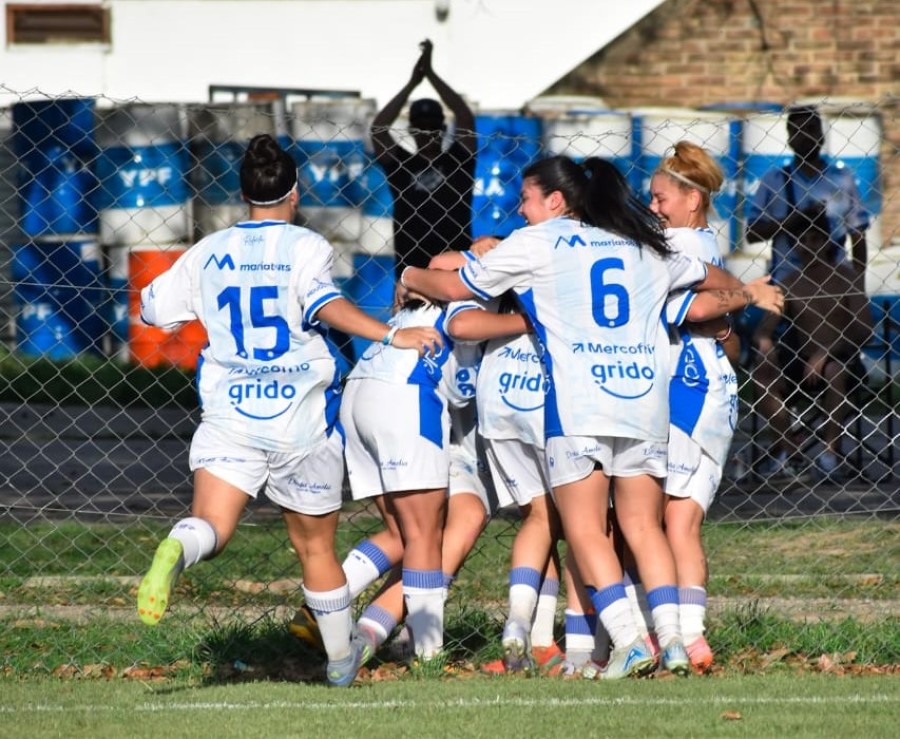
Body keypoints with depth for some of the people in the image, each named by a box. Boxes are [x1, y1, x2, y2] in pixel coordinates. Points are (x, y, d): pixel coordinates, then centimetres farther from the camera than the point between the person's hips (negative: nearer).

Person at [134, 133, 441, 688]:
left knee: (211, 525, -14)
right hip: (302, 417, -1)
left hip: (229, 414, 1)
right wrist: (391, 335, -27)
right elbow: (324, 303, -21)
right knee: (316, 545, 16)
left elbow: (152, 307, 18)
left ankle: (177, 550, -51)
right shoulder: (305, 246, -2)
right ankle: (342, 660, 30)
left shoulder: (209, 252, 9)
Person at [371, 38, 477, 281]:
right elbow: (378, 128, 0)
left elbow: (466, 119, -2)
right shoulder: (400, 165, 12)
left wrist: (430, 74, -4)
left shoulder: (456, 162, 9)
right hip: (410, 268, 1)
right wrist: (413, 82, -4)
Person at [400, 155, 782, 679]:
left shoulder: (535, 243, 8)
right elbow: (711, 278, 37)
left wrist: (409, 277, 36)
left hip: (579, 402, -5)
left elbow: (455, 287, 16)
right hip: (647, 397, 5)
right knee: (644, 527, 8)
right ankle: (672, 637, -5)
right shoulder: (645, 245, 22)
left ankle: (628, 639, -15)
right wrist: (745, 292, 59)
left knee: (585, 529, -2)